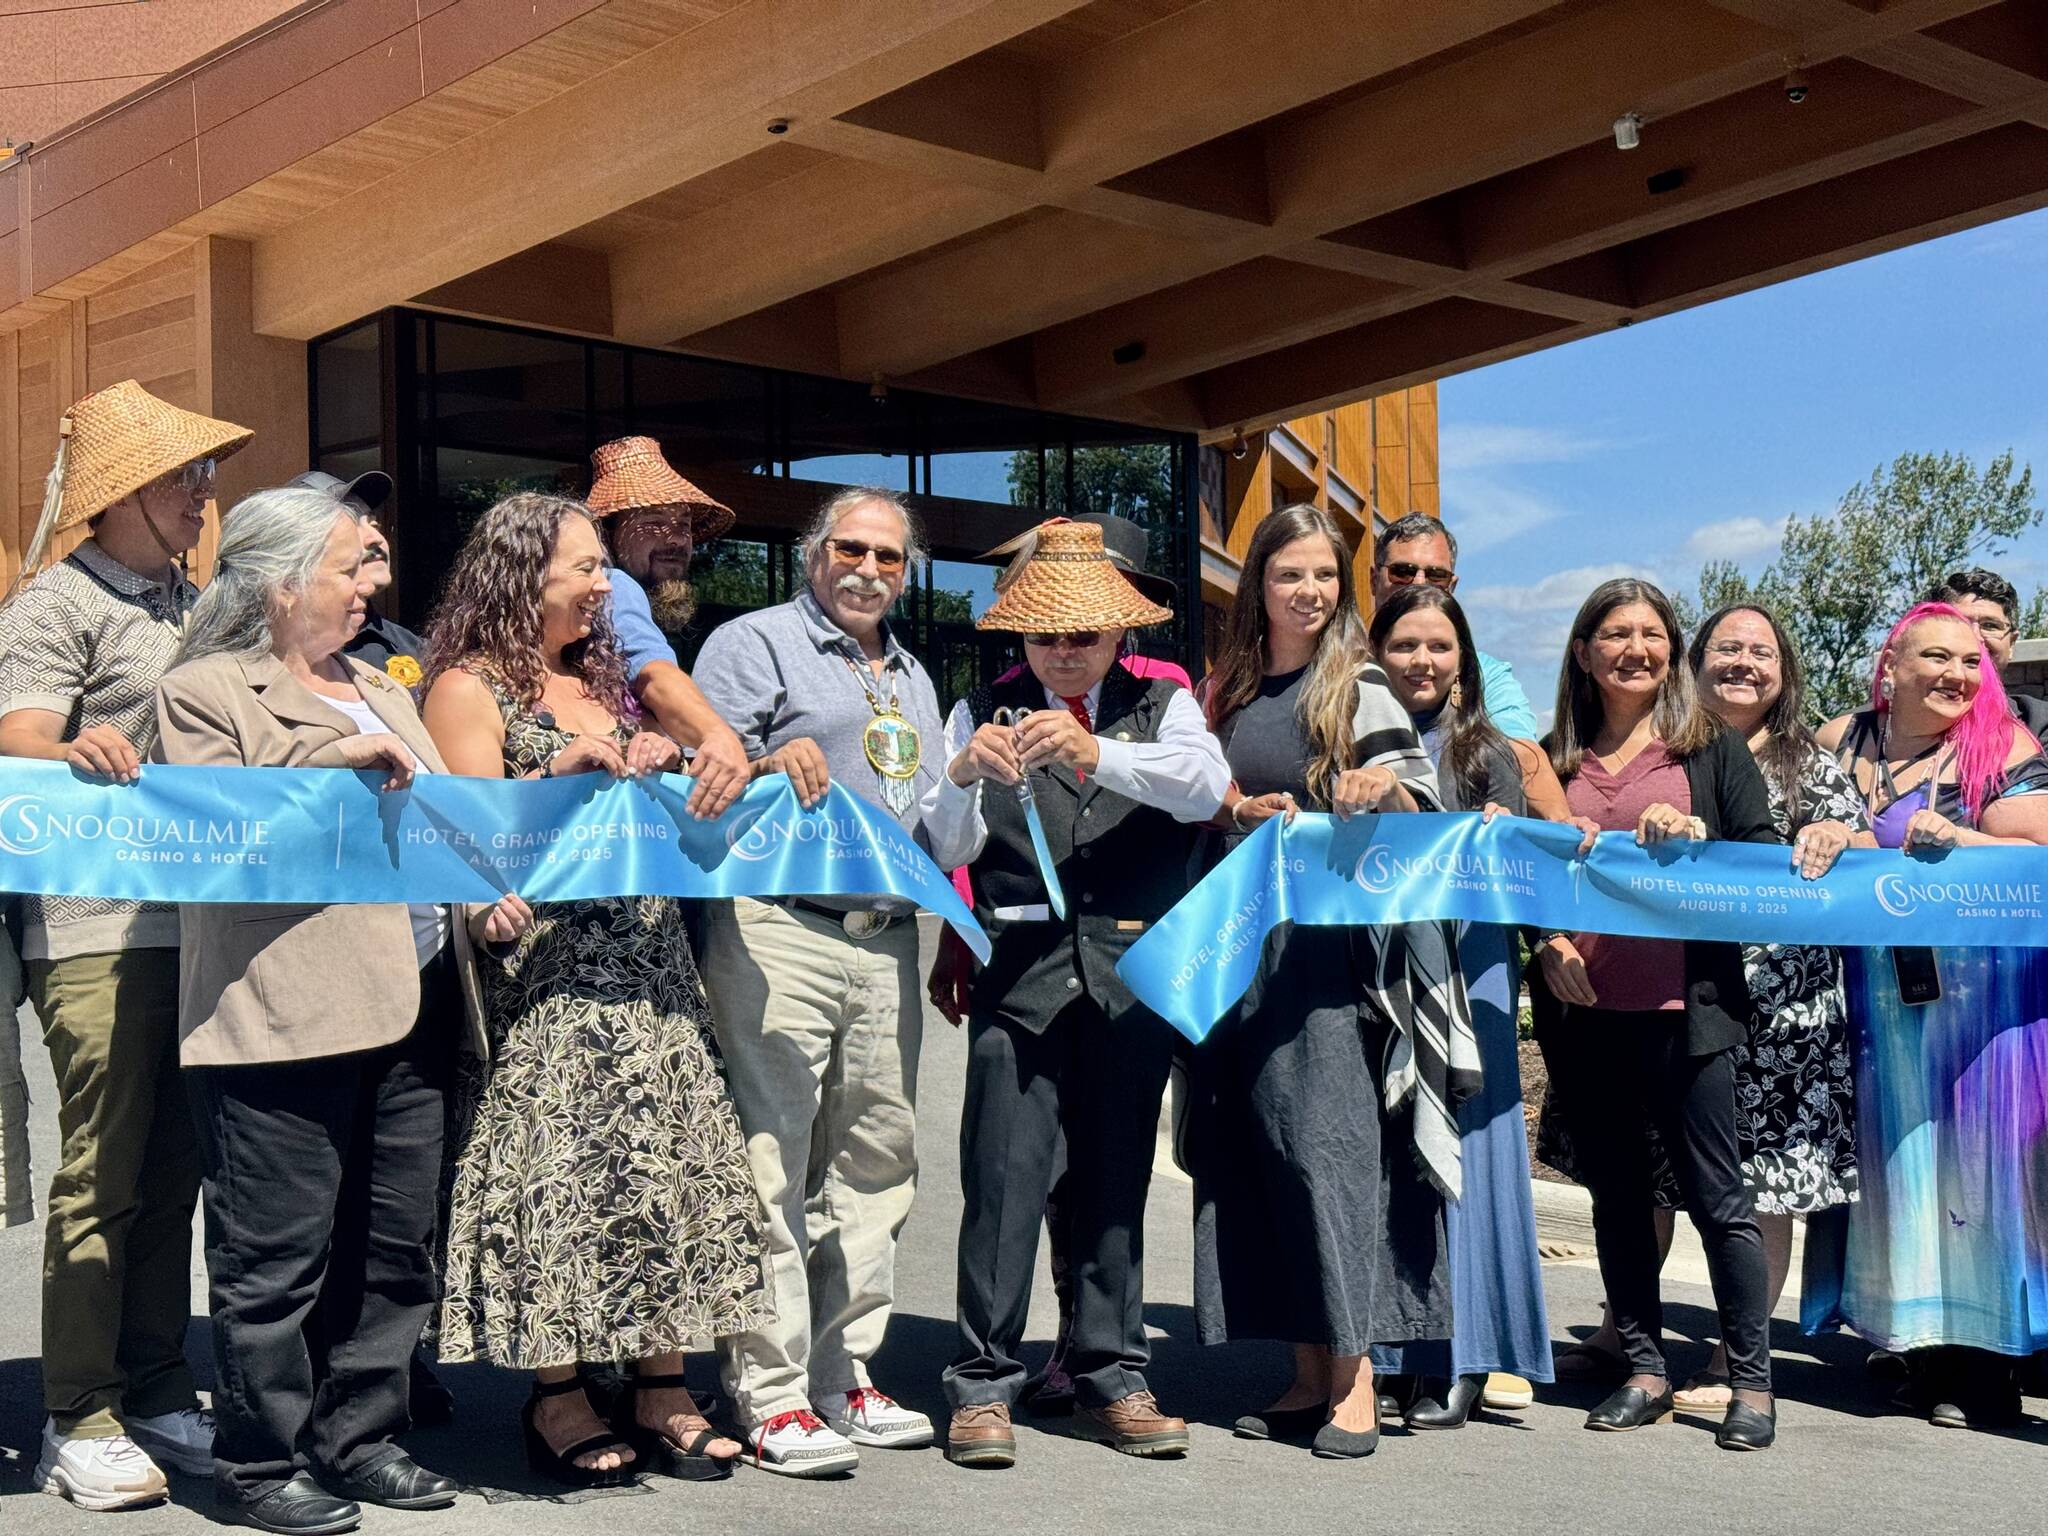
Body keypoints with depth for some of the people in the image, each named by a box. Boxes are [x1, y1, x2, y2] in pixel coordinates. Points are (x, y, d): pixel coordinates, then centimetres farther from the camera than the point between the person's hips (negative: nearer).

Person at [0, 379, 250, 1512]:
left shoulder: (194, 607, 21)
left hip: (203, 918, 7)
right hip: (99, 928, -7)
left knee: (173, 1171, 10)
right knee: (103, 1175, -6)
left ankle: (156, 1396, 18)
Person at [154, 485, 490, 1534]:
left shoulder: (378, 689, 23)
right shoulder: (204, 693, 0)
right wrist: (328, 759, -16)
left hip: (408, 1012, 7)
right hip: (287, 1018, -7)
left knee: (394, 1247, 10)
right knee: (277, 1258, -2)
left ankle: (358, 1439, 22)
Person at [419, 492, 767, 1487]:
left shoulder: (601, 679, 20)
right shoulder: (469, 686, -2)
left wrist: (662, 773, 6)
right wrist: (565, 770, -18)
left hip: (644, 959, 7)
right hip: (541, 967, -7)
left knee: (666, 1156, 2)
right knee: (556, 1164, -7)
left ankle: (662, 1390, 8)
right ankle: (557, 1401, 2)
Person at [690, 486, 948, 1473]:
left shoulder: (912, 680, 26)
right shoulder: (754, 644, 4)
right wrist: (768, 764, -23)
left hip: (887, 940, 7)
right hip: (778, 935, -7)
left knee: (876, 1160, 8)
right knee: (770, 1163, -9)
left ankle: (844, 1374, 18)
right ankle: (769, 1398, -5)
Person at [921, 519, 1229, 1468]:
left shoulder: (1161, 707, 13)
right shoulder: (984, 713, 11)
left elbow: (1205, 786, -8)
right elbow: (946, 848, 2)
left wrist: (1096, 753, -23)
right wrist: (961, 775, -20)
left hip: (1133, 968, 1)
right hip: (1021, 969, -1)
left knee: (1117, 1173, 5)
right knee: (1005, 1170, -7)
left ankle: (1113, 1377, 12)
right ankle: (983, 1384, -2)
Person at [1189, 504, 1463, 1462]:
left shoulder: (1359, 684, -1)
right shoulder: (1231, 689, 13)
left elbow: (1417, 813, -5)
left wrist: (1386, 788, -26)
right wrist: (1241, 814, -2)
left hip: (1333, 939, -5)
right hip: (1245, 939, 5)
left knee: (1327, 1136, -11)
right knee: (1255, 1148, 4)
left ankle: (1355, 1375, -6)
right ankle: (1307, 1372, 12)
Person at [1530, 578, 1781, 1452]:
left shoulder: (1711, 749, 5)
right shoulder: (1553, 762, 11)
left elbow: (1768, 857, 0)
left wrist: (1698, 837, -18)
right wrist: (1547, 943, -4)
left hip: (1680, 1003, -3)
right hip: (1579, 1009, 3)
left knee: (1716, 1195, -1)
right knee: (1615, 1194, 10)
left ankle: (1751, 1381, 7)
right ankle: (1645, 1372, 19)